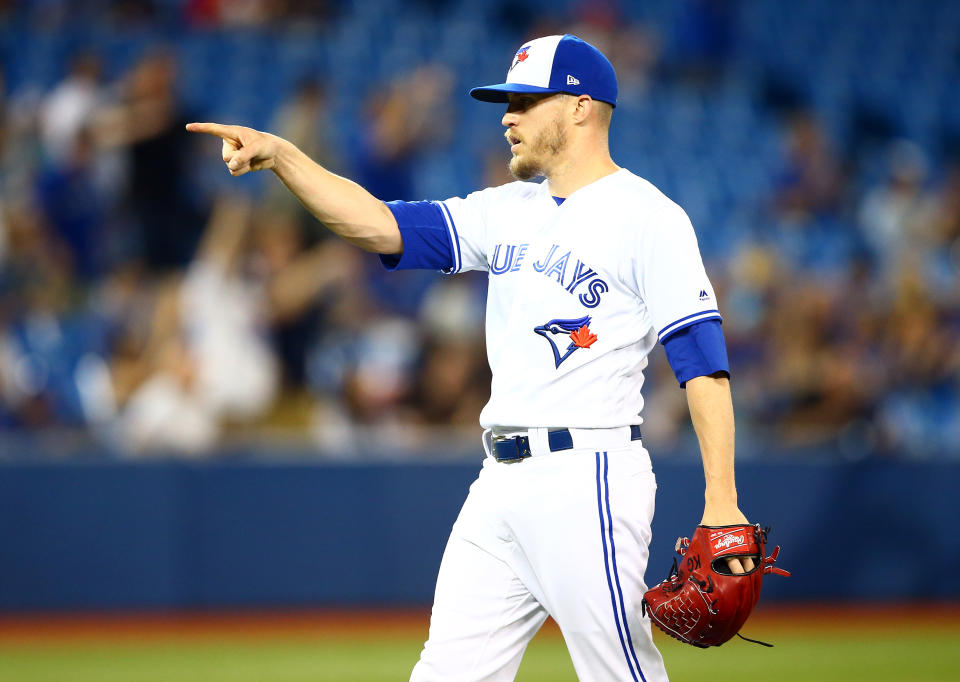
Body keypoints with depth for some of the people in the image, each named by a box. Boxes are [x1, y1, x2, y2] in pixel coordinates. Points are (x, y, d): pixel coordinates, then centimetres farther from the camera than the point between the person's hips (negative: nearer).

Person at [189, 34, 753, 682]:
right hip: (501, 483, 8)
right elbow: (383, 225, 11)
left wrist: (721, 503, -19)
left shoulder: (646, 216, -6)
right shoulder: (510, 212, 16)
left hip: (587, 480, -8)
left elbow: (703, 359, -12)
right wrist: (280, 155, -1)